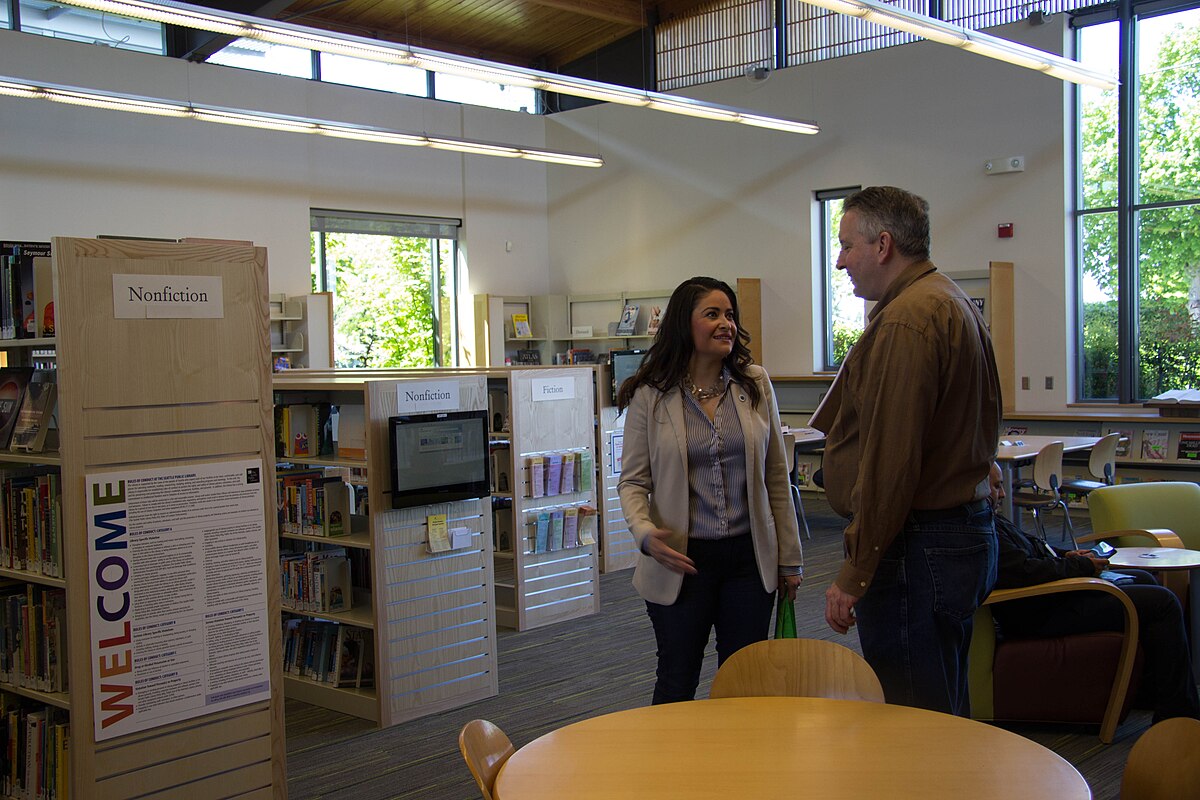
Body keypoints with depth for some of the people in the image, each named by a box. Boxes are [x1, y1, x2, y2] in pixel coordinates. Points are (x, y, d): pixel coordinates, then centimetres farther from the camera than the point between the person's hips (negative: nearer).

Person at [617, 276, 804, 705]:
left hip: (749, 556, 2)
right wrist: (645, 533, -21)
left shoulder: (756, 384, 2)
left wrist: (789, 557, 7)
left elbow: (776, 477, 6)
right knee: (677, 684, 10)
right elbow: (633, 480, -2)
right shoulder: (649, 395, -4)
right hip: (680, 559, -2)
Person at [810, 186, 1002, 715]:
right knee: (947, 717, 19)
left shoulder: (906, 321, -17)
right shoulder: (951, 303, 17)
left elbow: (889, 462, -22)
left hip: (918, 548, -11)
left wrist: (854, 573, -18)